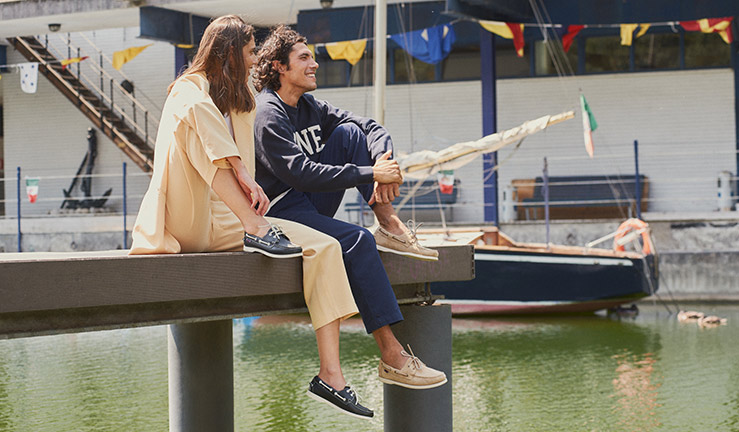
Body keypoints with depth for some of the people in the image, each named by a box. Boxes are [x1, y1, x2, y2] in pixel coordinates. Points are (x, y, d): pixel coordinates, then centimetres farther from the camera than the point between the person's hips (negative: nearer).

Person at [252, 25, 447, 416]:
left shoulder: (308, 106, 13)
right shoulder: (267, 115, -14)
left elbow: (371, 127, 9)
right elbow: (300, 172, -25)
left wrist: (385, 161, -15)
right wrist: (370, 174, -27)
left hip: (314, 206, 8)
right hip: (282, 213, -8)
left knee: (349, 133, -5)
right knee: (357, 241, -30)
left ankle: (390, 226, -10)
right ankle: (391, 356, -32)